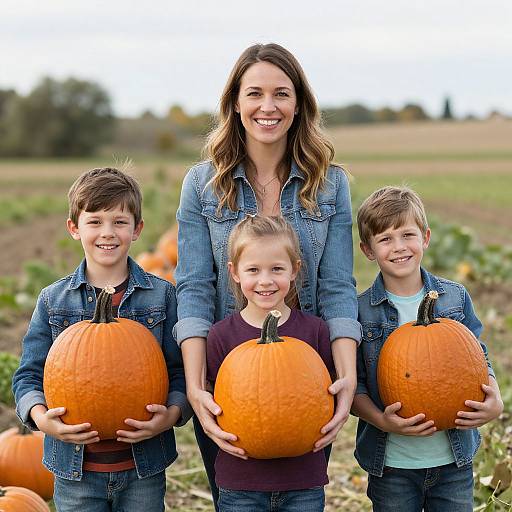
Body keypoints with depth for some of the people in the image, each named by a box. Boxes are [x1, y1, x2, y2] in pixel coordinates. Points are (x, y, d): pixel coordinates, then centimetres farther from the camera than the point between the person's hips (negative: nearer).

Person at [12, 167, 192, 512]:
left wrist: (172, 413, -18)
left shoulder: (161, 295, 0)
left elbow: (180, 370, 1)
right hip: (75, 472, 1)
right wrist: (41, 417, -15)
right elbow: (29, 374, 3)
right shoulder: (53, 300, 2)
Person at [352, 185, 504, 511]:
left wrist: (495, 403, -10)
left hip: (454, 461, 2)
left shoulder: (455, 298, 1)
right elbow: (353, 383, -5)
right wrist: (381, 420, -22)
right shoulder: (360, 310, -6)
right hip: (391, 464, -2)